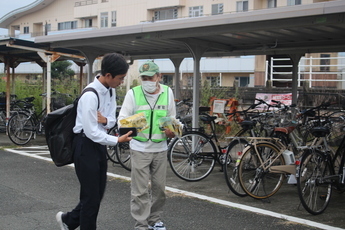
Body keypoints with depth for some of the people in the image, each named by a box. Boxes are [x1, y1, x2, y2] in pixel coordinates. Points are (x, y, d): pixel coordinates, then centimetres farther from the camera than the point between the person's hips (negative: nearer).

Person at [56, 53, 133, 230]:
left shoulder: (110, 91, 2)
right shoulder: (90, 95, -24)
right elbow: (92, 132, -24)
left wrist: (105, 120, -13)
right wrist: (117, 140, -27)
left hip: (100, 144, 9)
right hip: (86, 145, -9)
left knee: (98, 192, 16)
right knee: (91, 195, 1)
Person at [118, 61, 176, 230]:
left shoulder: (167, 92, 4)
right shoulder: (133, 93, -5)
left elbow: (172, 118, 14)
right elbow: (122, 119, -5)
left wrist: (171, 131, -6)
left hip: (160, 148, 3)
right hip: (140, 148, -3)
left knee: (159, 187, 12)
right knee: (140, 190, -3)